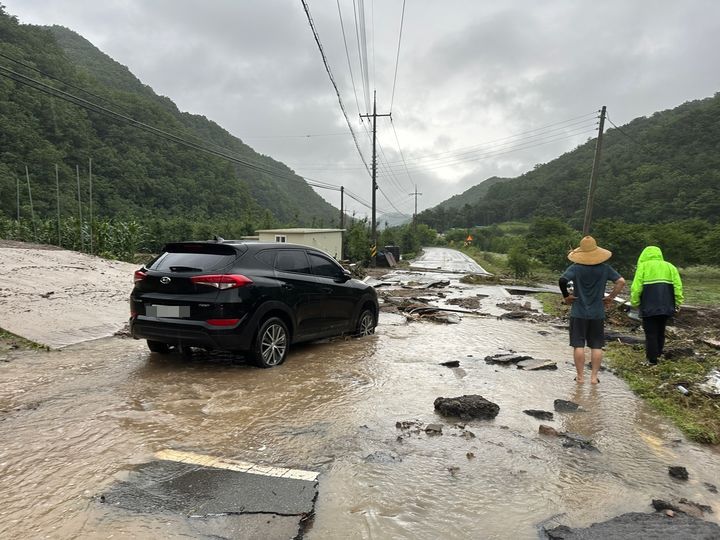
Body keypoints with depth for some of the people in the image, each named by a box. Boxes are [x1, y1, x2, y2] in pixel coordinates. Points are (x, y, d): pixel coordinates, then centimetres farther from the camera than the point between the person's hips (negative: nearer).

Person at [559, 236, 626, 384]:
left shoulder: (575, 268, -9)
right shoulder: (605, 268, -1)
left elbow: (562, 281, -24)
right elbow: (621, 281, -6)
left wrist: (566, 296, -9)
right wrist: (610, 297, 3)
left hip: (578, 313, -2)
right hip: (598, 314, 2)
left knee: (578, 345, 4)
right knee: (596, 346, 10)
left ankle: (580, 376, 10)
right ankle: (594, 376, 13)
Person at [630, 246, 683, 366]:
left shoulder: (643, 266, 1)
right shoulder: (669, 266, 14)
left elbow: (636, 287, -8)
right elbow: (678, 286, 4)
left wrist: (634, 303, 0)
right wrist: (678, 303, 9)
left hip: (649, 307, -5)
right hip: (666, 306, 5)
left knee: (651, 333, 2)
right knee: (661, 331, 20)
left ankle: (652, 360, 5)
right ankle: (658, 353, 31)